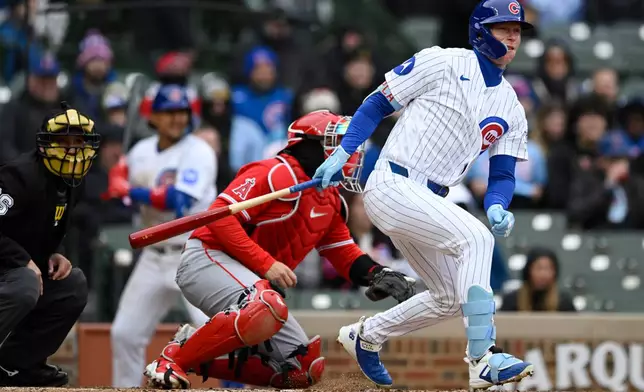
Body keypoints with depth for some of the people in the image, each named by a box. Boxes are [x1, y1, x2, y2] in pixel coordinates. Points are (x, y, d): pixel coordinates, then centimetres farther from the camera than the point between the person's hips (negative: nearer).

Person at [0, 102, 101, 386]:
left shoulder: (71, 184, 8)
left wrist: (55, 255, 1)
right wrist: (23, 260, -26)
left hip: (23, 265, 10)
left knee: (74, 284, 5)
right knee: (24, 285, -35)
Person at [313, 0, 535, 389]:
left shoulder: (512, 109, 11)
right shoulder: (442, 63, -5)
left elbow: (503, 175, 9)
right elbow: (378, 104, -1)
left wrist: (497, 208, -13)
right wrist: (342, 153, -11)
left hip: (430, 201, 8)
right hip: (391, 185, -8)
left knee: (450, 297, 13)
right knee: (475, 237, -27)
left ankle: (366, 336, 33)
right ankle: (483, 360, -31)